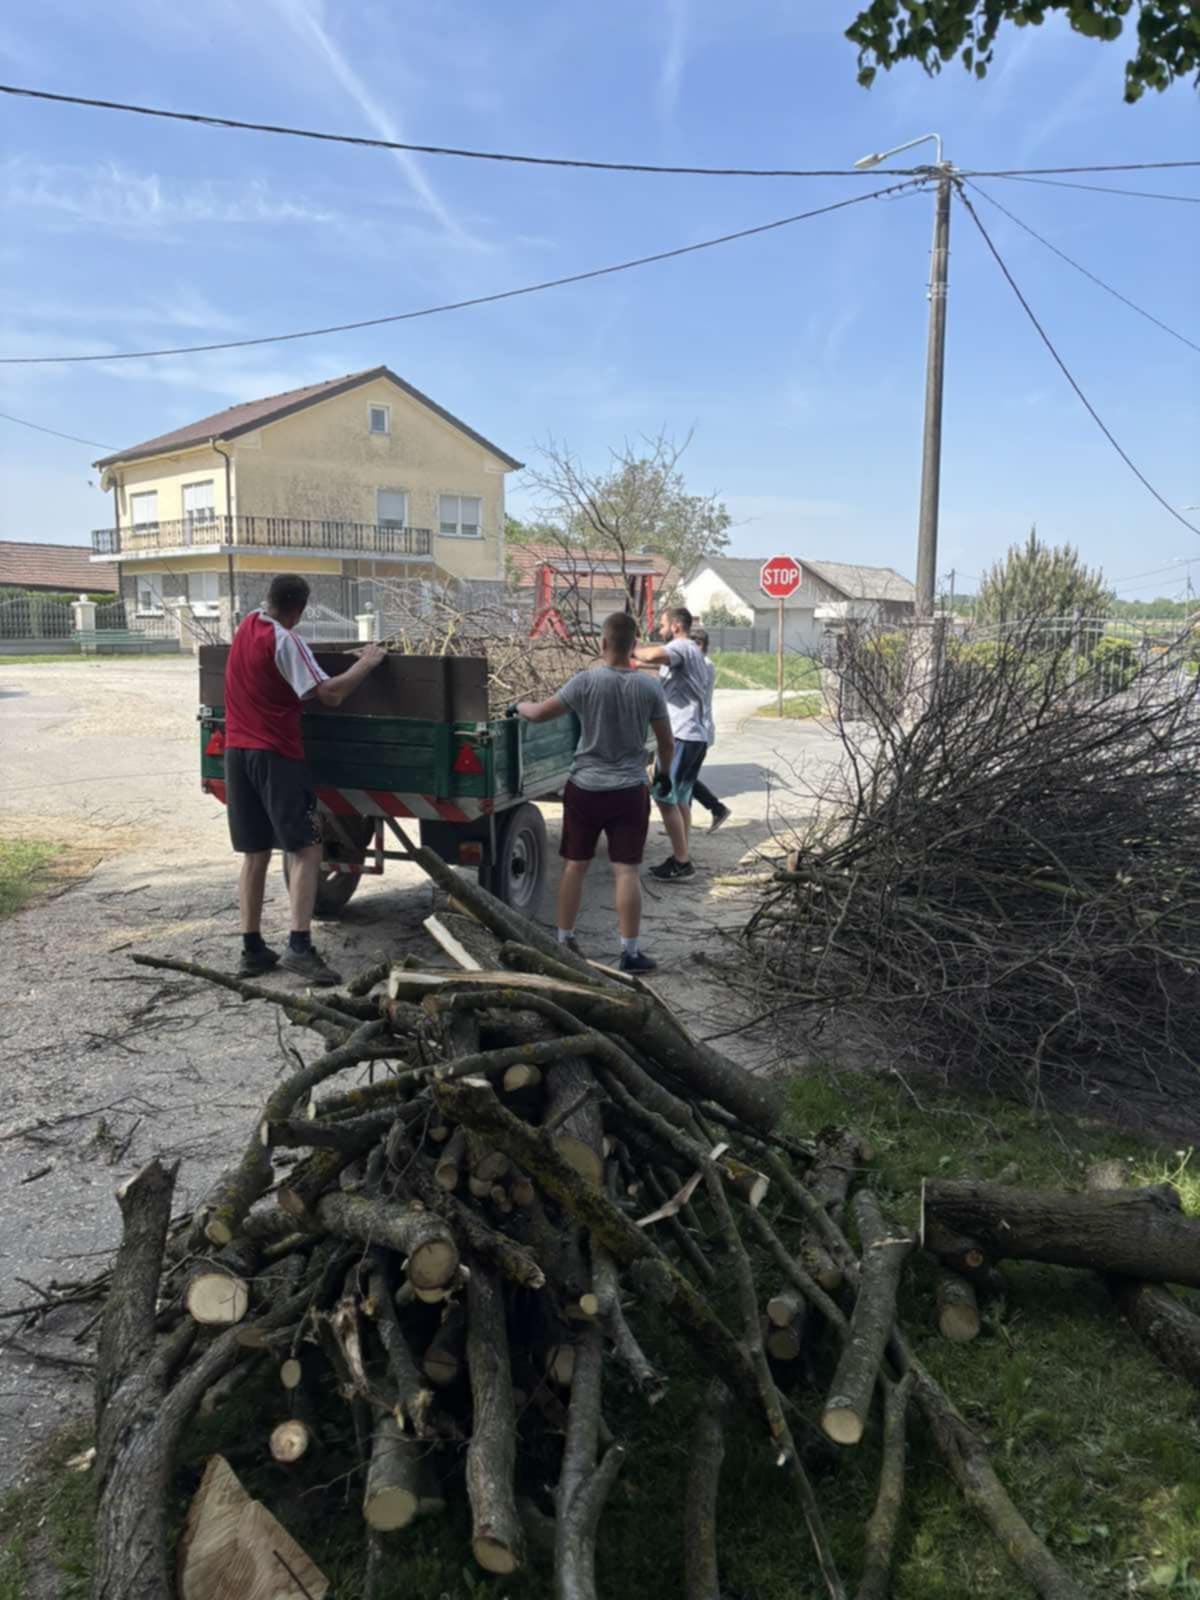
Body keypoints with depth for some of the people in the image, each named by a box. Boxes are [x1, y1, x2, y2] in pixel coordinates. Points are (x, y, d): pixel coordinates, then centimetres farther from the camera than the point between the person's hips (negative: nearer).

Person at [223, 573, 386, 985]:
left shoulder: (248, 624, 13)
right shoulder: (286, 642, -12)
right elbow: (329, 694, -16)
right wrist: (366, 663, -2)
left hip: (237, 750, 8)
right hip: (275, 754, -8)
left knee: (254, 853, 11)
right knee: (306, 848, -6)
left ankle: (252, 950, 13)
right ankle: (299, 947, -17)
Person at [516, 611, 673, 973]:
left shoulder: (586, 681, -10)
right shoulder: (649, 687, -4)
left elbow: (538, 714, -7)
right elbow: (667, 742, 4)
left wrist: (520, 705, 16)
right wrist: (664, 774, 22)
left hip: (585, 788, 0)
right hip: (629, 790, 0)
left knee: (575, 865, 13)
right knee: (626, 870, 1)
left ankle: (564, 940, 23)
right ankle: (630, 952, 3)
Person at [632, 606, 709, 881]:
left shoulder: (681, 647, -13)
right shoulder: (691, 652, 21)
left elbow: (653, 656, -33)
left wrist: (633, 648, -15)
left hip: (681, 737, -10)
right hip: (696, 736, 10)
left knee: (665, 798, -6)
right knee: (681, 799, 13)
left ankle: (682, 862, -3)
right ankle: (681, 858, 18)